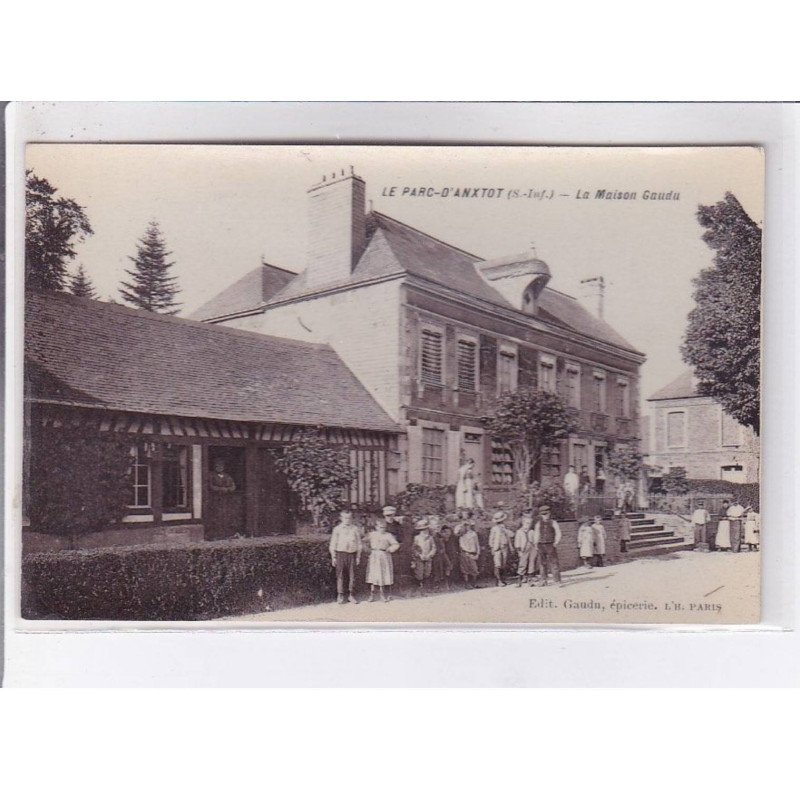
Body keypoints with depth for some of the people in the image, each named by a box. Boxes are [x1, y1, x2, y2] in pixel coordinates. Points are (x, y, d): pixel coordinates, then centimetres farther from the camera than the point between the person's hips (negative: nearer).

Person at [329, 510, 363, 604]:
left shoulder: (355, 529, 7)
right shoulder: (337, 529, 4)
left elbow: (359, 544, 11)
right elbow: (333, 544, 6)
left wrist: (358, 557, 8)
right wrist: (333, 557, 1)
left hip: (352, 554, 1)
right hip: (340, 554, -1)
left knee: (352, 575, 3)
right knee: (340, 575, 0)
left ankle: (351, 595, 13)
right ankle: (340, 595, 8)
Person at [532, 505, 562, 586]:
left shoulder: (553, 523, 4)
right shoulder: (538, 524, 10)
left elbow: (558, 533, 4)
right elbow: (536, 535, 15)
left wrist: (556, 542, -9)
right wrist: (535, 543, 5)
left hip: (550, 545, -2)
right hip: (541, 545, 3)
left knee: (554, 563, -8)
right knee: (543, 564, 7)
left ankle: (557, 581, -7)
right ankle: (544, 581, 16)